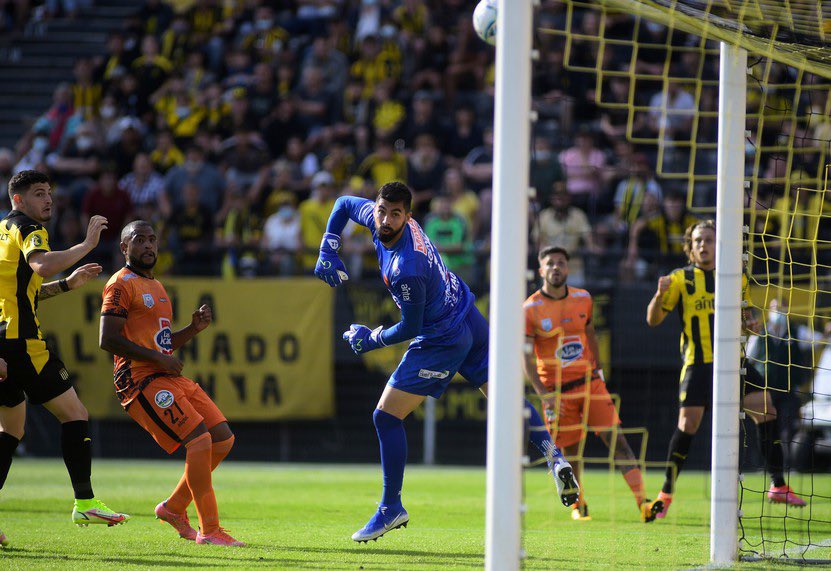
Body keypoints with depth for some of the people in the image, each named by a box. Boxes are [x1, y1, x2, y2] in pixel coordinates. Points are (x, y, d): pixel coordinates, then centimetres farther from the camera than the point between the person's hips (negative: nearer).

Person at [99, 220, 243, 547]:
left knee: (223, 437, 4)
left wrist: (194, 328, 11)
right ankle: (209, 530, -14)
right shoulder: (121, 284, -5)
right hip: (141, 380, -9)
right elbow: (108, 340, -15)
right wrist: (157, 358, -15)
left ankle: (175, 507, 15)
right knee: (200, 439, -19)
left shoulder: (156, 287, 24)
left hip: (171, 378, 9)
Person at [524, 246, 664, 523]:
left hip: (589, 383, 3)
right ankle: (578, 505, 27)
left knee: (617, 439, -9)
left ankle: (642, 502, -16)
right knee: (571, 452, 2)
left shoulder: (583, 299, 4)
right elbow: (525, 358, -8)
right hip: (557, 391, -3)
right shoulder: (530, 310, -8)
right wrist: (544, 395, -16)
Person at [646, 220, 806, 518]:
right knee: (688, 424, -9)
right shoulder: (681, 279, 3)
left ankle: (777, 485, -3)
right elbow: (653, 320, 0)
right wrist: (660, 295, -19)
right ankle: (666, 493, 5)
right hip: (698, 363, -3)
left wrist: (749, 322, 0)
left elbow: (747, 314, 24)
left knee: (766, 411, -9)